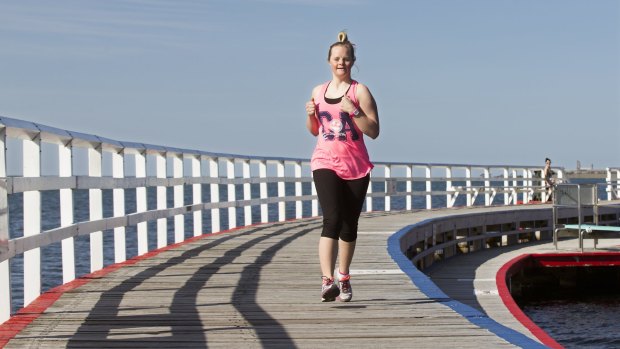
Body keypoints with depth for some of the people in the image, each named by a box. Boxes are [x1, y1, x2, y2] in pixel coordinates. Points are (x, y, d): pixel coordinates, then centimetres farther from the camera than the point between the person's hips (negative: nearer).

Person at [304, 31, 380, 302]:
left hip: (356, 166, -1)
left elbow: (374, 131, -7)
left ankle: (343, 278, 27)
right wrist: (310, 115, 1)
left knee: (349, 225, 9)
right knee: (331, 219, -18)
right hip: (325, 163, 1)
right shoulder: (318, 92, 11)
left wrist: (353, 110, -19)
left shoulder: (360, 91, -1)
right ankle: (327, 280, -27)